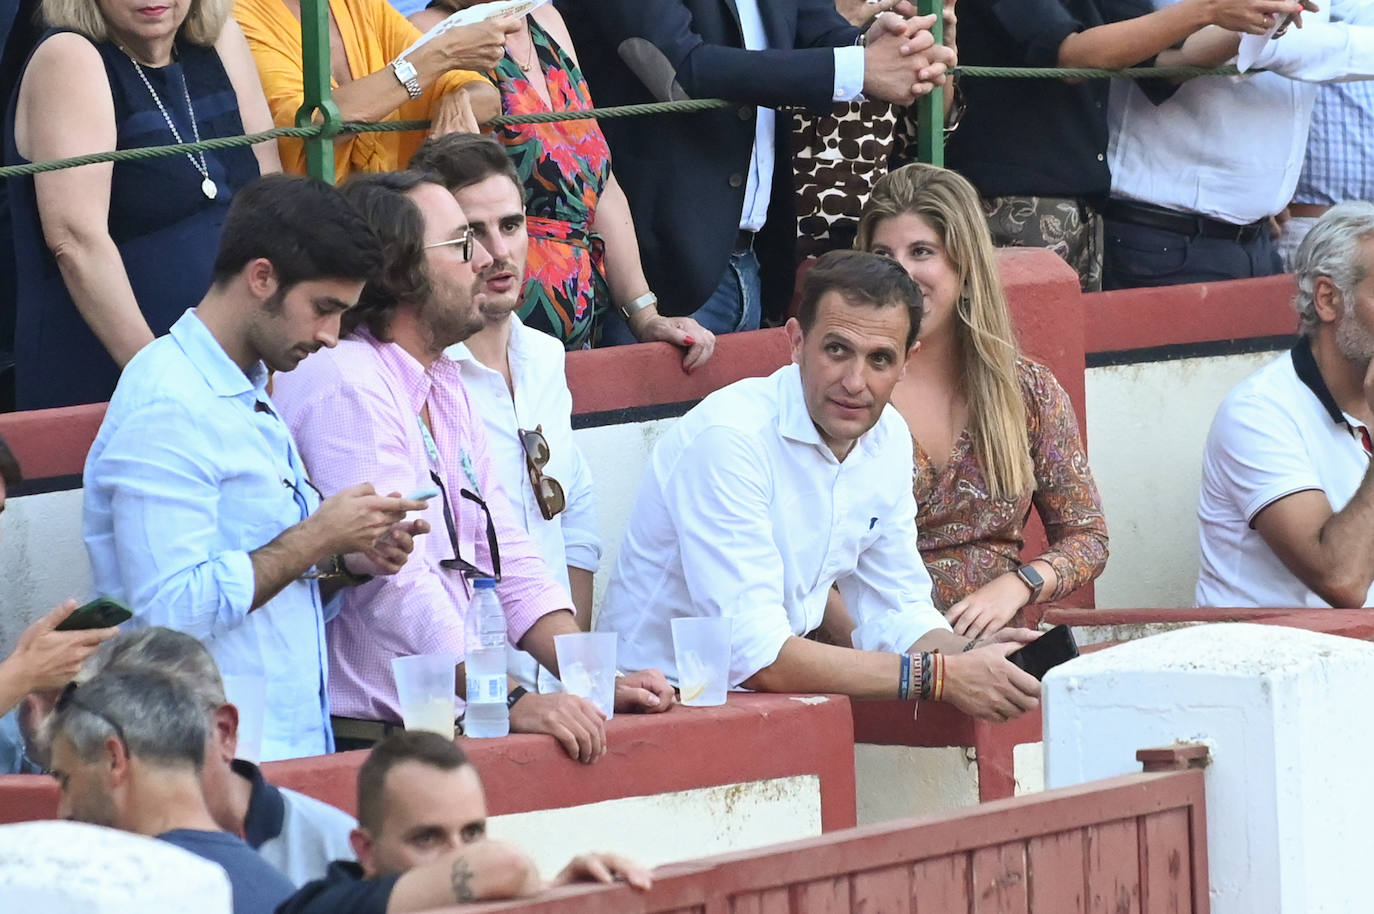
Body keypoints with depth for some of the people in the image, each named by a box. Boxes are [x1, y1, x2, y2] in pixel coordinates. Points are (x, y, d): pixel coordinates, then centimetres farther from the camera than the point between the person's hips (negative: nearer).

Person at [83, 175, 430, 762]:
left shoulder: (251, 399, 20)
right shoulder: (166, 408, -11)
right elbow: (174, 612, -20)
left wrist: (351, 563, 7)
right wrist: (317, 539, -12)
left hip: (292, 747, 9)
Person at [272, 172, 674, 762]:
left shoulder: (444, 386, 19)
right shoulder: (343, 386, -11)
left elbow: (508, 558, 16)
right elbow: (397, 585, -19)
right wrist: (514, 704, -25)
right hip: (365, 736, -8)